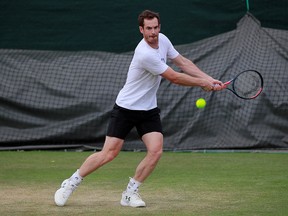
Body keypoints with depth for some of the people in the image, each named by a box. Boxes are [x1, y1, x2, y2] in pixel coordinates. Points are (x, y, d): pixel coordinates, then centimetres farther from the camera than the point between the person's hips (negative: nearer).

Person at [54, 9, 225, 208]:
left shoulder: (163, 40, -2)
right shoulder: (145, 54, -28)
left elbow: (183, 62, 8)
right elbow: (174, 78, -21)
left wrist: (210, 80, -2)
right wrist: (203, 83, -10)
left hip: (149, 109, 7)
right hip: (126, 108, -7)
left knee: (156, 151, -11)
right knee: (109, 154, -6)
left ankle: (131, 193, 2)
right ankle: (71, 183, 11)